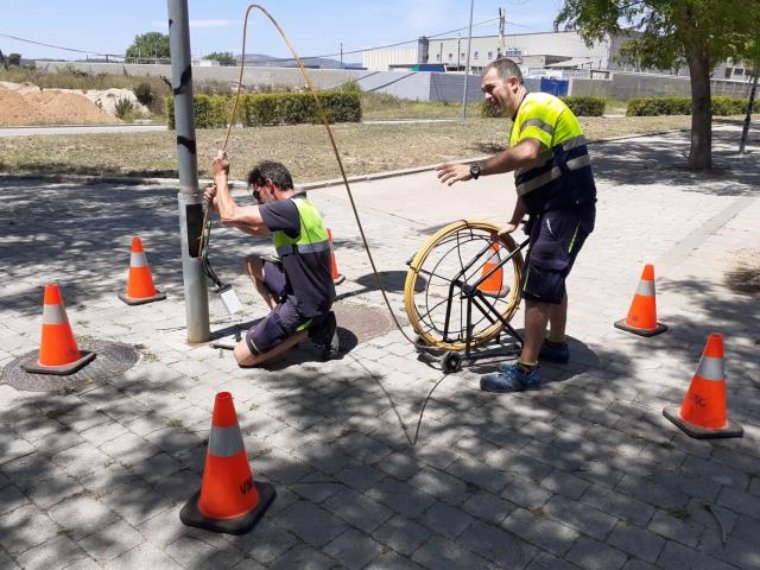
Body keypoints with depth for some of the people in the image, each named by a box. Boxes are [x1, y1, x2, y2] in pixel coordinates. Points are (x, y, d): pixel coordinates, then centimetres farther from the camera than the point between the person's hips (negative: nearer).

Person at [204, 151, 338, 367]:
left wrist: (221, 175, -6)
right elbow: (255, 229, 19)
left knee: (242, 355, -1)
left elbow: (230, 216, -21)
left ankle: (311, 329, 0)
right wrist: (218, 203, 9)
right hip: (311, 293, 9)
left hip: (305, 304, -9)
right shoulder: (298, 206, 9)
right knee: (252, 264, 20)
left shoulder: (288, 209, -22)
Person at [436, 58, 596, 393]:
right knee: (551, 278, 21)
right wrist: (515, 222, 17)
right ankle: (556, 345, 38)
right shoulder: (523, 118, 17)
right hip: (552, 210, 11)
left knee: (537, 285, -11)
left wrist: (474, 170, -32)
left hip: (568, 210, -11)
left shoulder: (538, 106, -14)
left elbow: (527, 154, -34)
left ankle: (526, 370, -5)